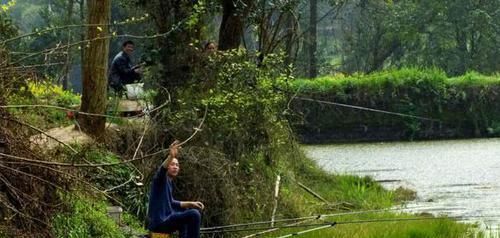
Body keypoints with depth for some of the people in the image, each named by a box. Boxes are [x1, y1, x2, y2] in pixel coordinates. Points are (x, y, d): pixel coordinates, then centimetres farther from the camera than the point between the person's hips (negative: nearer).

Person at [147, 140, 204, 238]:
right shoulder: (161, 178, -9)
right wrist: (171, 156, -53)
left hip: (164, 219, 11)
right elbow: (162, 169, -34)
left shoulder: (168, 182, 18)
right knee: (194, 214, -23)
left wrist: (190, 204, 22)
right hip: (159, 222, -11)